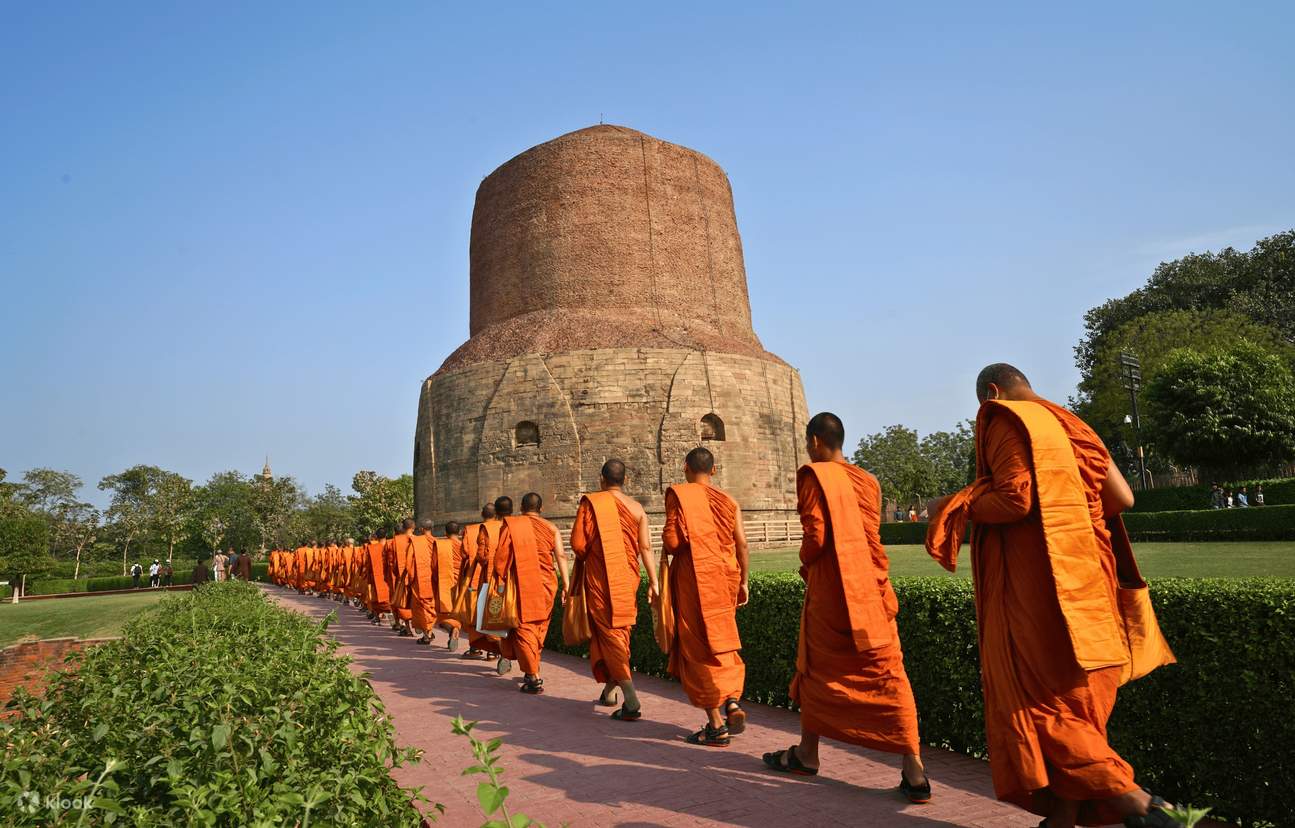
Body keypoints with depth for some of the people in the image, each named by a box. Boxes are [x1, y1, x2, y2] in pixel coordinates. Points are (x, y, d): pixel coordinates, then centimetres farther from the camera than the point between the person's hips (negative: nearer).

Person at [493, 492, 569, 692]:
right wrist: (567, 585, -3)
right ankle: (531, 672, 26)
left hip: (520, 584, -2)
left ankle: (534, 678, -8)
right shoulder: (551, 528, 6)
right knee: (539, 628, 17)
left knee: (524, 628, 1)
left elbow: (501, 556, -4)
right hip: (546, 584, 2)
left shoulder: (510, 525, 2)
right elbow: (561, 557, -2)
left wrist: (500, 582, 4)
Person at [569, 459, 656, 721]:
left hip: (599, 577, -4)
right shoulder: (636, 508, 4)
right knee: (621, 631, 18)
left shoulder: (590, 502, -6)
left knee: (608, 633, -1)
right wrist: (653, 581, 2)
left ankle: (631, 701, -9)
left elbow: (578, 543, -10)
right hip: (628, 579, 4)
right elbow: (645, 547, -1)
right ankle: (609, 690, 30)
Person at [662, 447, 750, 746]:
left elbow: (672, 540, -15)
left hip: (693, 580, -5)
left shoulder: (678, 494, -6)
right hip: (725, 578, 5)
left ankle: (717, 726, 5)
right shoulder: (728, 500, 7)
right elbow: (742, 545, 3)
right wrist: (743, 582, 13)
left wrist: (666, 549, 8)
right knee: (721, 643, 21)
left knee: (699, 649, 3)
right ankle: (733, 702, 5)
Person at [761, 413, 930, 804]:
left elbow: (816, 536, -15)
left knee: (818, 670, 12)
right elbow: (870, 538, 10)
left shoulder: (814, 476, -9)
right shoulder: (866, 481, 8)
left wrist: (805, 563, 4)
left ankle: (807, 754, 27)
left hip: (830, 589, -4)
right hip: (871, 589, 5)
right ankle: (914, 772, 0)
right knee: (888, 674, 3)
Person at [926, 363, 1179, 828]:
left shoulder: (1005, 421, -7)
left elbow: (1013, 500, -19)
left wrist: (952, 507, -4)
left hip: (1034, 585, -8)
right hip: (1081, 581, 9)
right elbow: (1121, 497, 11)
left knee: (1034, 700, -2)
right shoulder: (1065, 425, 16)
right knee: (1070, 700, 11)